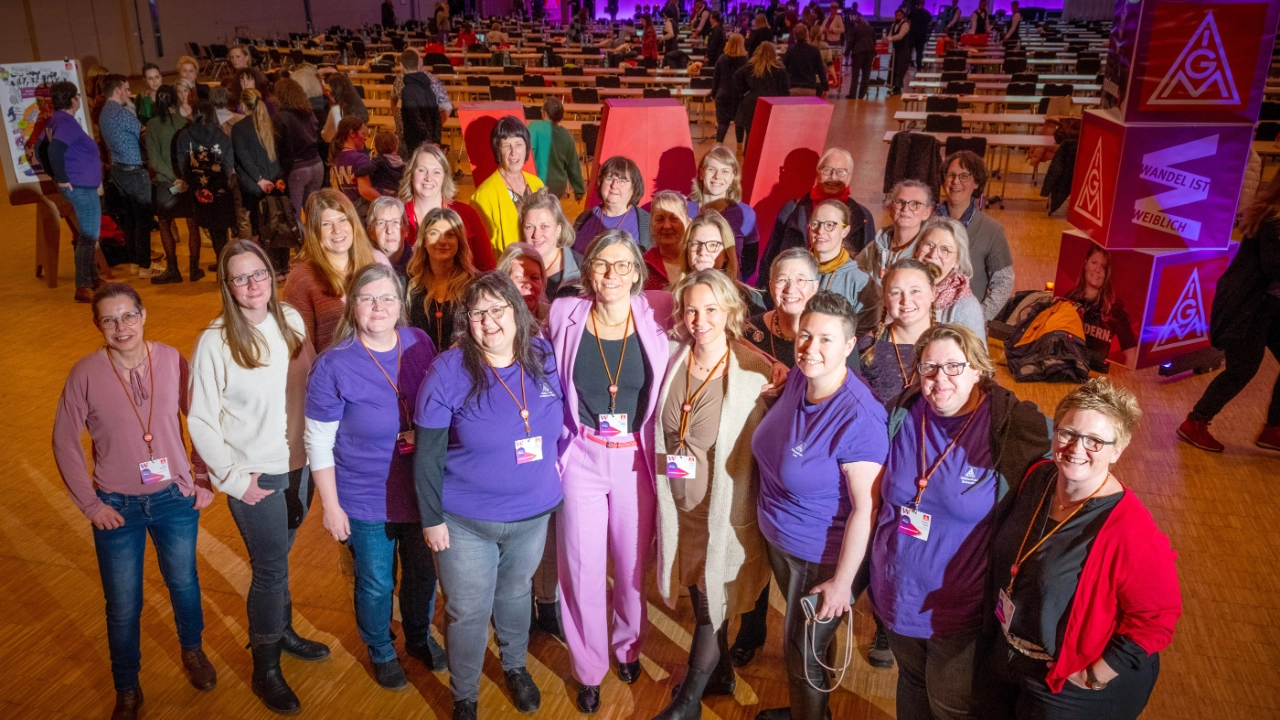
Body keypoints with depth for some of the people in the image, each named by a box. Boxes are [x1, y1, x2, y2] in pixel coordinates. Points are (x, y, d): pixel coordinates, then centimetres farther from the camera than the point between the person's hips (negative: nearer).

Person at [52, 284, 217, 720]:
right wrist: (89, 503, -7)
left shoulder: (171, 360, -12)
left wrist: (207, 480, -2)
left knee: (183, 582, 22)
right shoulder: (85, 373, -15)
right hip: (117, 507, -1)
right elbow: (64, 442, -6)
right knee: (123, 605, 12)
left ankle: (192, 650, 50)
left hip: (175, 499, 1)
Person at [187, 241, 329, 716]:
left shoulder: (292, 321, -3)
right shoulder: (215, 342, -16)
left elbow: (313, 384, 7)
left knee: (278, 558, 21)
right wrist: (233, 479, -12)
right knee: (271, 568, 5)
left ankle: (282, 631, 44)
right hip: (255, 476, -4)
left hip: (299, 465, 4)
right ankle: (266, 670, 24)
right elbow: (199, 420, -11)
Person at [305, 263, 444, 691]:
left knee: (424, 573, 21)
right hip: (367, 502, -3)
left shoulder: (421, 344, -8)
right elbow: (318, 443, -10)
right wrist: (331, 506, -8)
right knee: (377, 584, 15)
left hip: (422, 491, 3)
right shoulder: (333, 366, -17)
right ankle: (381, 652, 44)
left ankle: (419, 637, 50)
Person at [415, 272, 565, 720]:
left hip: (533, 513, 3)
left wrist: (553, 481, 9)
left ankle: (515, 666, 52)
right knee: (468, 612, 11)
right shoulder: (449, 370, -18)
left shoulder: (544, 357, -8)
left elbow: (560, 425, 6)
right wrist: (431, 518, -10)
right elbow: (427, 453, -13)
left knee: (515, 594, 25)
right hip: (466, 521, -3)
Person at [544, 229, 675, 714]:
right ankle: (589, 669, 32)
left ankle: (627, 645, 46)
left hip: (636, 460, 1)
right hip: (581, 459, 0)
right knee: (581, 567, 9)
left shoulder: (656, 315, -9)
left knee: (633, 562, 17)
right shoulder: (565, 315, -7)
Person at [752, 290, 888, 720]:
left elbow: (866, 508, -26)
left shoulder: (858, 418, -31)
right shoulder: (797, 378, -9)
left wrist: (842, 582, -19)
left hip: (823, 559, -7)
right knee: (801, 639, 29)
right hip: (779, 540, 7)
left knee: (803, 653, 15)